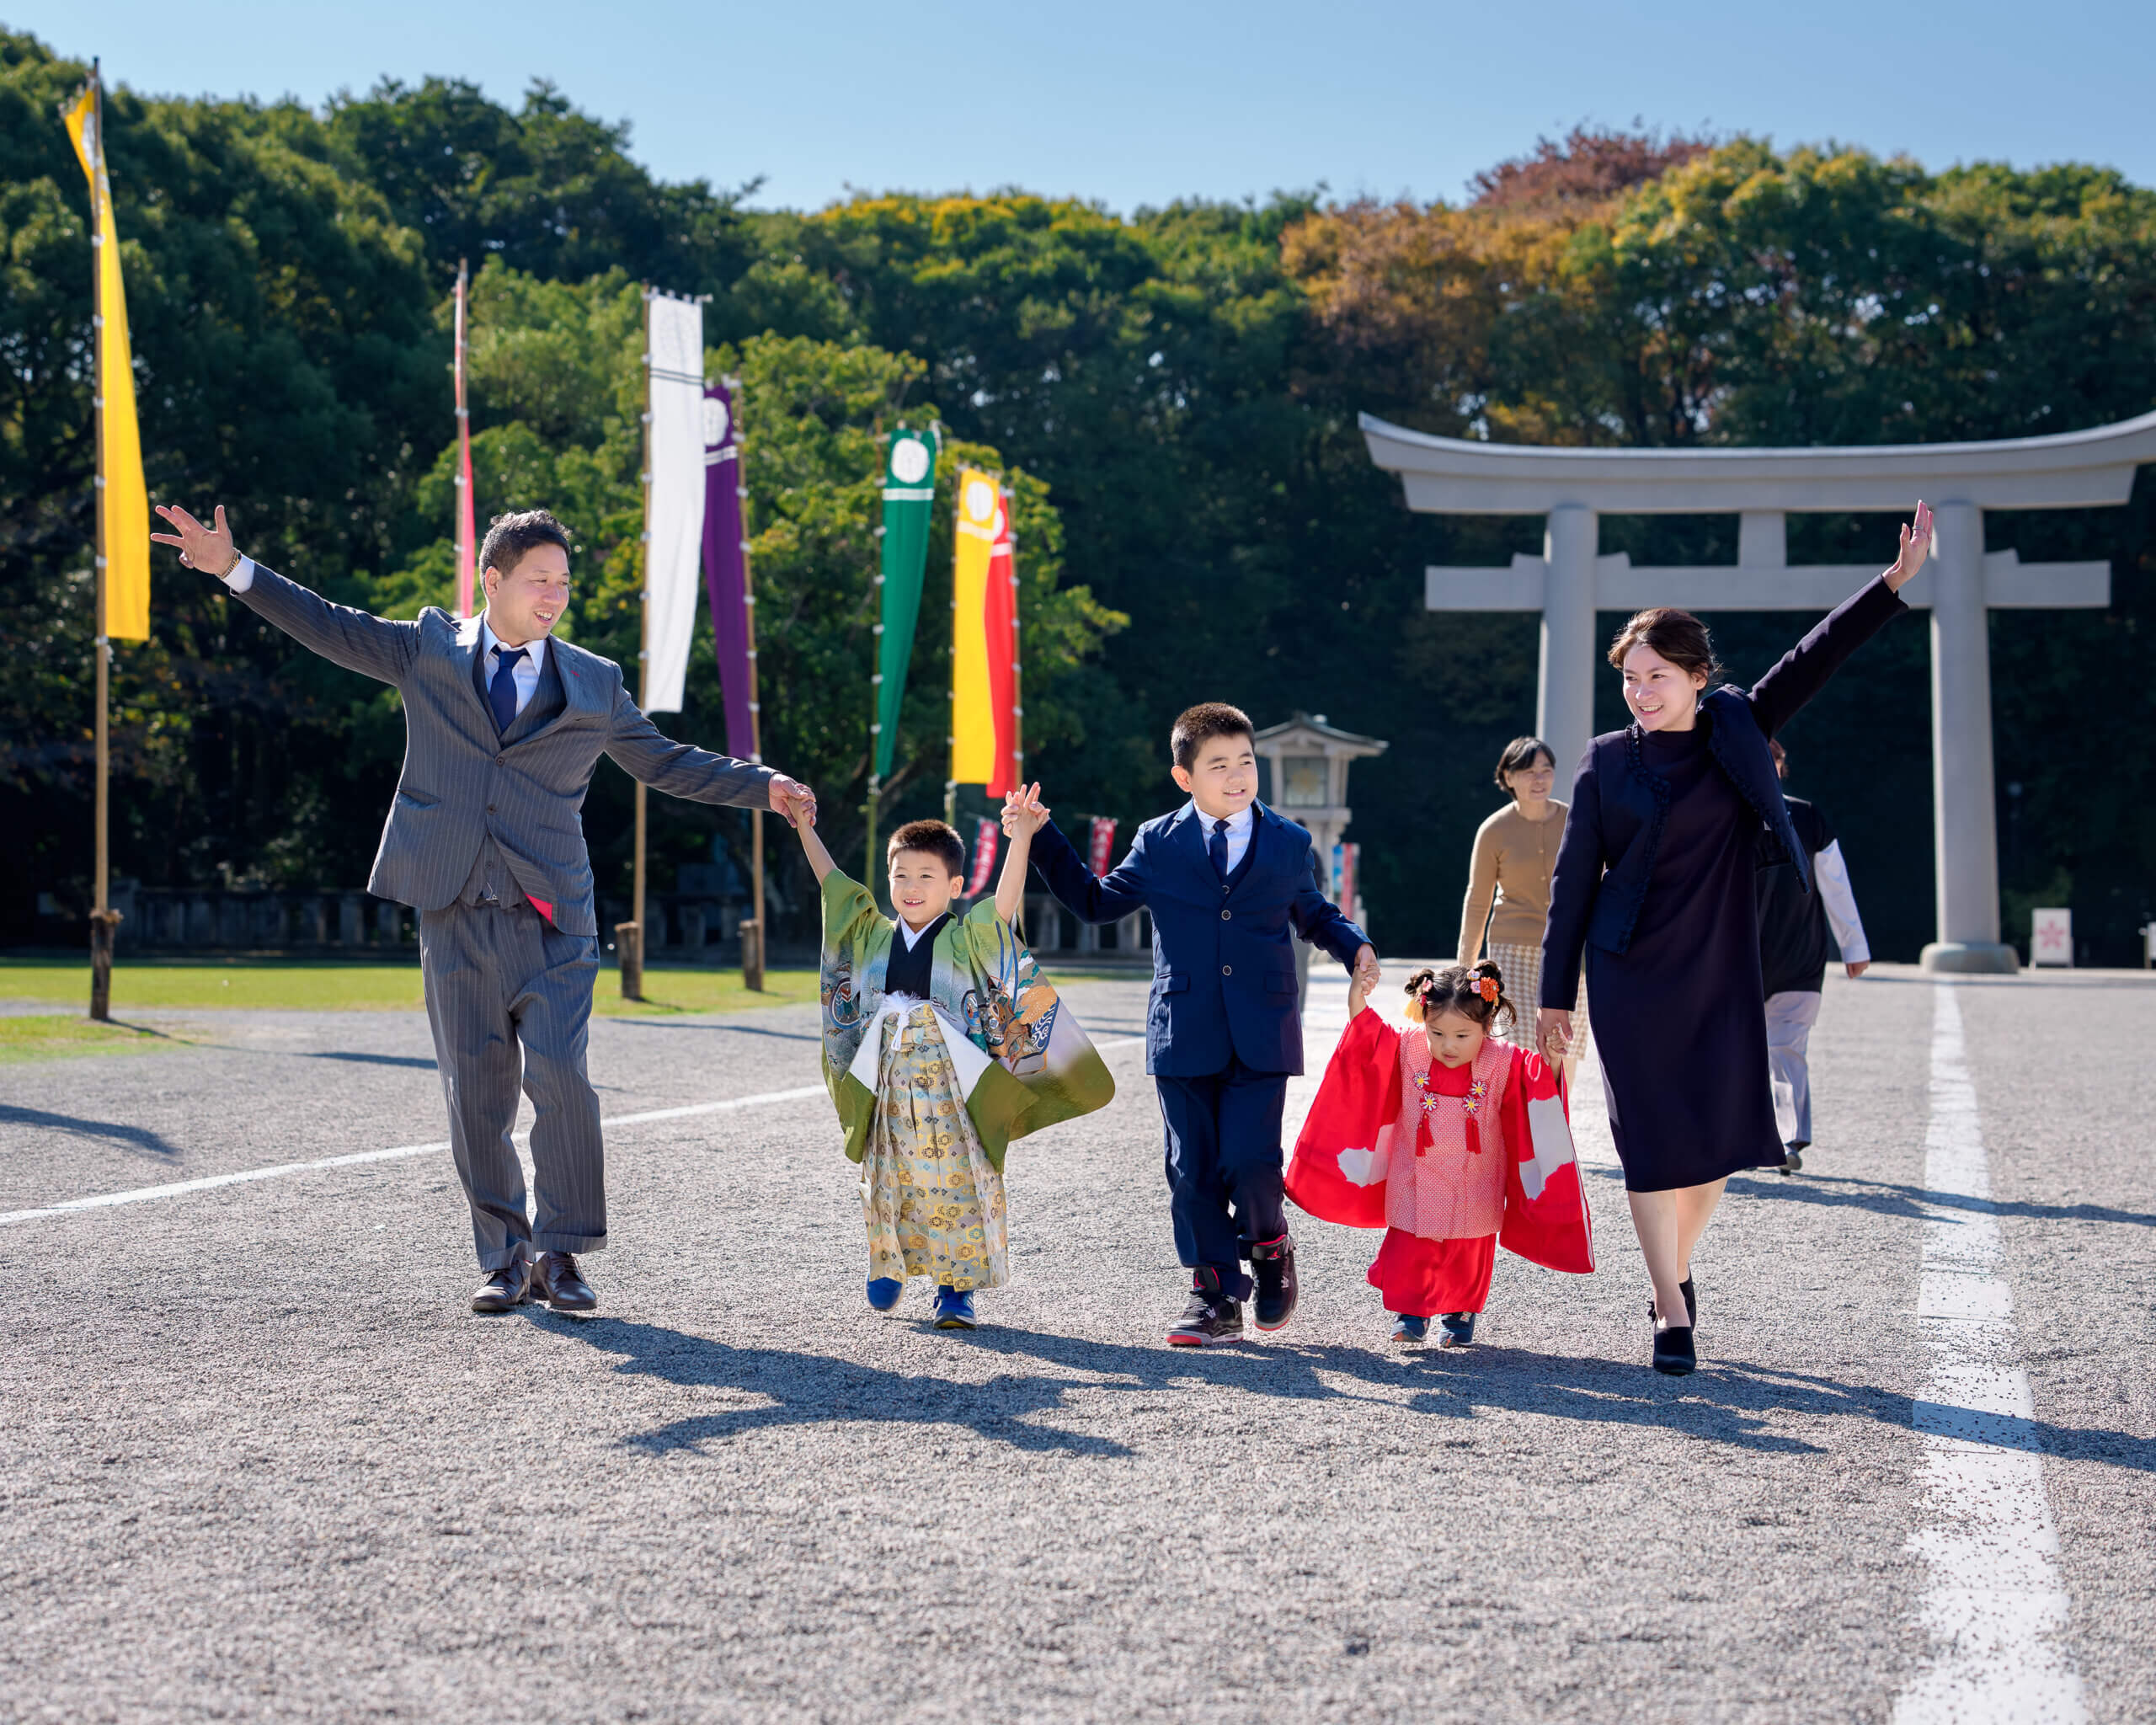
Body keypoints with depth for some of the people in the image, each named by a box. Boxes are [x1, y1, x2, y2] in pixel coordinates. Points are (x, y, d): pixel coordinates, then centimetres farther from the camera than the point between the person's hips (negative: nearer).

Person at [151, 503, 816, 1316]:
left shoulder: (594, 685, 11)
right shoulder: (430, 650, 10)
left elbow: (663, 762, 18)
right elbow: (330, 628, 13)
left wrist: (763, 787, 10)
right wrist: (234, 569, 8)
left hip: (550, 914, -1)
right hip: (456, 915, 1)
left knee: (559, 1074, -14)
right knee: (475, 1091, 3)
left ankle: (560, 1255, -1)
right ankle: (505, 1258, 14)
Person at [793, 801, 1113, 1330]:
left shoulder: (969, 940, 0)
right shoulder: (873, 936, 10)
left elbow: (1005, 903, -12)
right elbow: (833, 886, 13)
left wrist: (1020, 836, -21)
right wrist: (805, 829, 11)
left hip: (951, 1087, -3)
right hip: (888, 1086, 3)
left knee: (955, 1181, -4)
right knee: (888, 1179, 7)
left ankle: (955, 1287, 2)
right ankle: (890, 1264, 28)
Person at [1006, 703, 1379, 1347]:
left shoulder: (1290, 844, 8)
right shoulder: (1158, 844, 6)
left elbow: (1311, 912, 24)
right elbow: (1096, 901, 17)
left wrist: (1354, 946, 5)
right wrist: (1040, 836, 12)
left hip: (1262, 1035, -1)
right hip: (1184, 1038, 1)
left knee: (1250, 1163, -13)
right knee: (1193, 1171, 2)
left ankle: (1269, 1248, 18)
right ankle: (1217, 1295, 12)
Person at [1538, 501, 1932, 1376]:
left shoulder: (1735, 733, 5)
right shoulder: (1607, 763, 0)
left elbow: (1812, 661, 3)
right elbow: (1573, 880, 3)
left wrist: (1895, 582, -5)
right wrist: (1556, 993, 2)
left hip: (1721, 971, 2)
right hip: (1632, 975, -2)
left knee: (1716, 1137, 5)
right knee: (1653, 1138, -5)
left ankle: (1675, 1262, 30)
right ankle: (1671, 1309, 1)